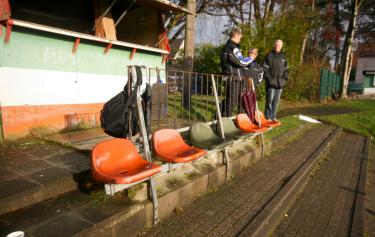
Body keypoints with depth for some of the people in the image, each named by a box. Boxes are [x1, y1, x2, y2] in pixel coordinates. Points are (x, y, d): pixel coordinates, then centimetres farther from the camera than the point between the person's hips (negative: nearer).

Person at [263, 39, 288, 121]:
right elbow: (265, 68, -2)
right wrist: (268, 78, -11)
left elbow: (285, 69, 21)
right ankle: (267, 116, 2)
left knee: (276, 100, 7)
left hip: (280, 83, 5)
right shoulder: (269, 55, 3)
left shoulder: (283, 57, 17)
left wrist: (285, 79, 8)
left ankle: (273, 116, 15)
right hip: (271, 82, -5)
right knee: (270, 99, -6)